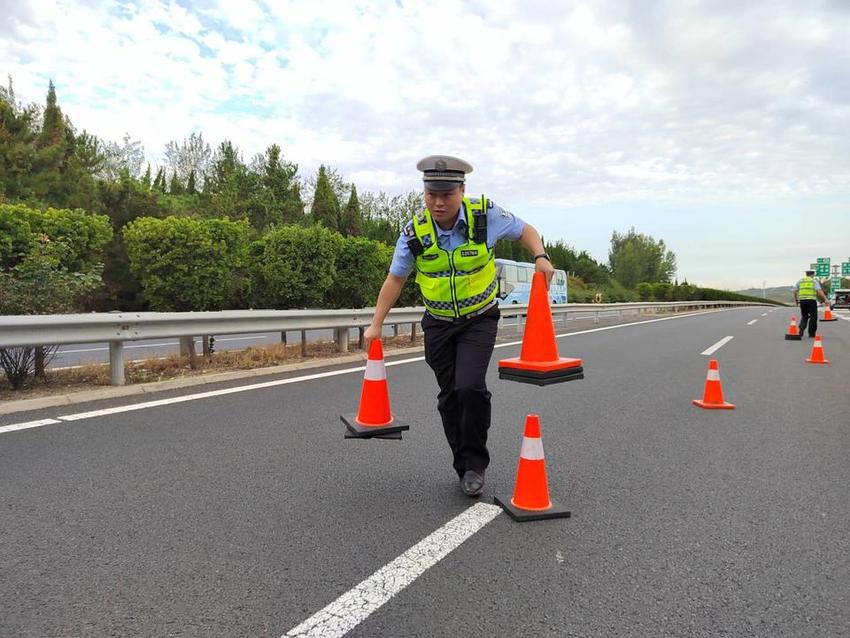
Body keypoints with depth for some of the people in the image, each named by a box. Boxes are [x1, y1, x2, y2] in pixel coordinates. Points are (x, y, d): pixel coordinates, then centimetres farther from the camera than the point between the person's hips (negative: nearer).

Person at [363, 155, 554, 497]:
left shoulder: (485, 214, -15)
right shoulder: (414, 231, -11)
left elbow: (525, 230, 4)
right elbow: (395, 278, 0)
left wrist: (540, 256, -15)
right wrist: (376, 324, -1)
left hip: (479, 320, -2)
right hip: (438, 324, 2)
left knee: (470, 387, -20)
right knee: (449, 397, 6)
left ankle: (475, 462, 2)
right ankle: (465, 468, 24)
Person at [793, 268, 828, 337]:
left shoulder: (800, 281, 13)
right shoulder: (814, 281, 2)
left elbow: (795, 291, 13)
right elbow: (819, 291, -11)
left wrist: (795, 299, 26)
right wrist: (825, 299, -14)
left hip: (802, 300, 3)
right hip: (811, 300, -3)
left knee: (804, 316, 16)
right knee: (813, 317, 6)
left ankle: (801, 329, -4)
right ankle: (811, 333, 7)